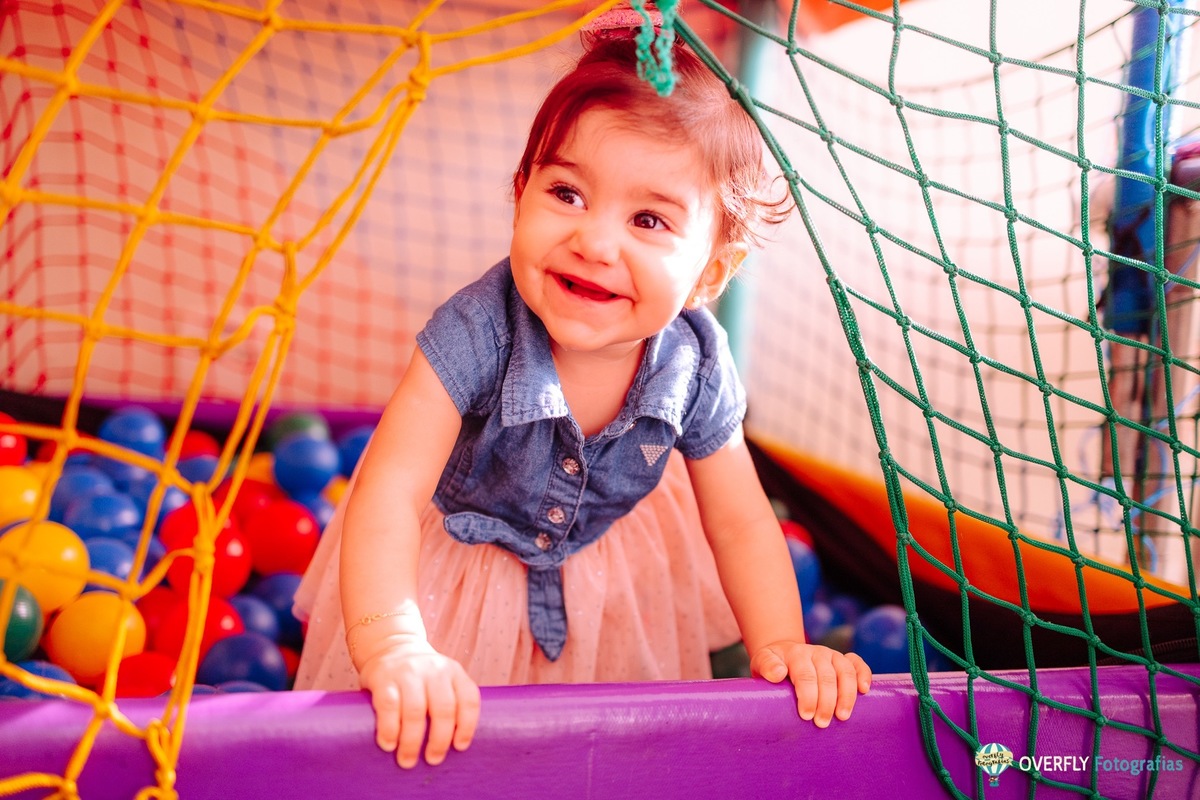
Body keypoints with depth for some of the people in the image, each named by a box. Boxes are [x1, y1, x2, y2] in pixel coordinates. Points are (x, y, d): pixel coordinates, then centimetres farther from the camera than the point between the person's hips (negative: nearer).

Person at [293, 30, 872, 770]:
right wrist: (392, 645, -56)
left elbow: (740, 522, -13)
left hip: (603, 563, 3)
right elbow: (391, 490, -43)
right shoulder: (477, 334, -38)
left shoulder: (697, 370, -26)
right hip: (457, 551, -2)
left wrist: (781, 646, -25)